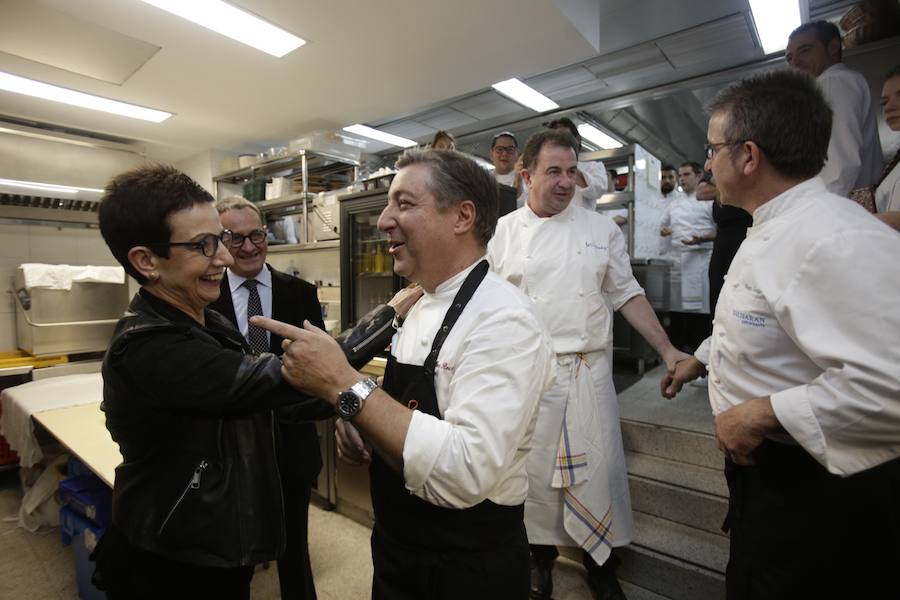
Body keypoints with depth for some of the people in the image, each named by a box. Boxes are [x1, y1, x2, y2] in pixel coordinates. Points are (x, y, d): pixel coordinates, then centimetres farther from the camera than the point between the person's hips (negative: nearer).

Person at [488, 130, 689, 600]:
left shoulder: (601, 229, 6)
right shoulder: (503, 233, 2)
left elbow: (626, 294, 9)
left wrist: (668, 352, 4)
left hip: (588, 371, 1)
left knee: (597, 470, 7)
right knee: (534, 469, 11)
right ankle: (540, 557, 36)